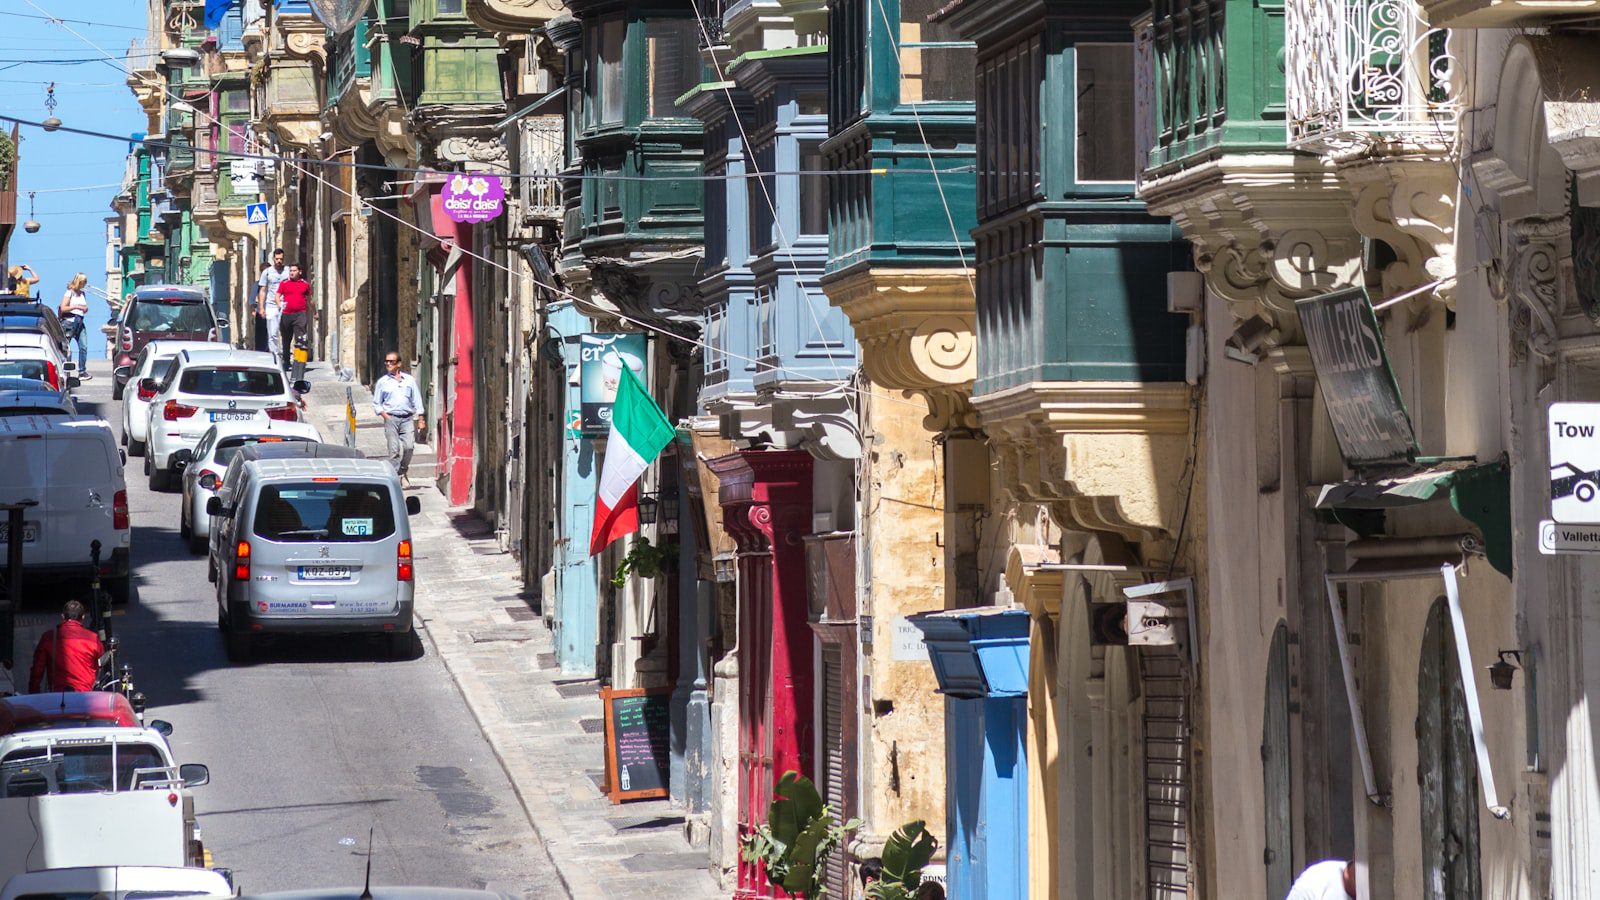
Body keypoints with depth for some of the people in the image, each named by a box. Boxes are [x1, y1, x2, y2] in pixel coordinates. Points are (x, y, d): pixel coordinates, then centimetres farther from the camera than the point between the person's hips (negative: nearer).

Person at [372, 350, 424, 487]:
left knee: (409, 446, -11)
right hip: (391, 418, -1)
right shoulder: (382, 382, 10)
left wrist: (420, 419, 8)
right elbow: (376, 404, 11)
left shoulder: (409, 380, 12)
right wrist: (385, 415, -4)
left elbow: (417, 400, 14)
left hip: (408, 418, 1)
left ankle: (403, 471, 10)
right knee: (394, 449, -8)